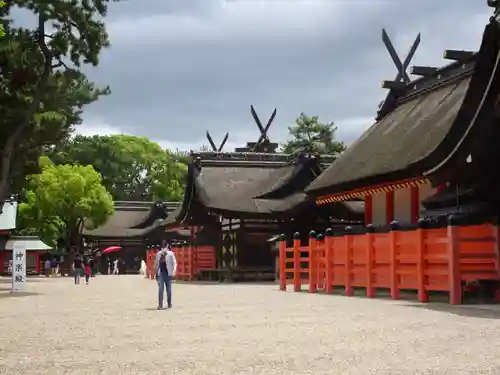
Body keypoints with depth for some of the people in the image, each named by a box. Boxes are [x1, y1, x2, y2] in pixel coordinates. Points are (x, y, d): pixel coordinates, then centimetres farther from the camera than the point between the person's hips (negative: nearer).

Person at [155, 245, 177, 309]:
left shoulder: (170, 254, -4)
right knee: (160, 289, -6)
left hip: (168, 273, -1)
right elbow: (156, 263, 15)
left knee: (169, 289, 7)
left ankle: (169, 304, 21)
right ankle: (160, 305, -7)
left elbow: (174, 263, -5)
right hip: (160, 273, 1)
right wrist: (156, 272, 14)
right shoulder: (158, 254, 6)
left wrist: (174, 271, -19)